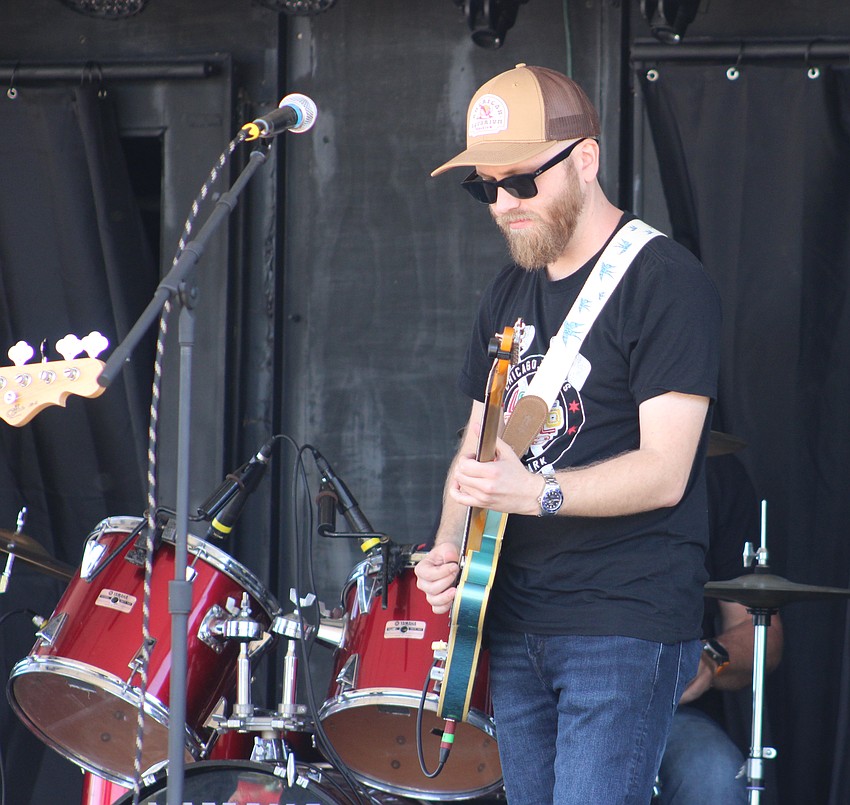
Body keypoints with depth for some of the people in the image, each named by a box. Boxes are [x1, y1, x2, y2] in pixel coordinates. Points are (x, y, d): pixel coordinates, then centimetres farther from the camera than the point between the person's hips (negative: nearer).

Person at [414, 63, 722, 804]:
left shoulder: (664, 282, -10)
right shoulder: (509, 294, 15)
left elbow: (664, 471, -17)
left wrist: (535, 492, -31)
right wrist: (450, 550, 2)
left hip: (626, 630, -8)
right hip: (515, 625, 8)